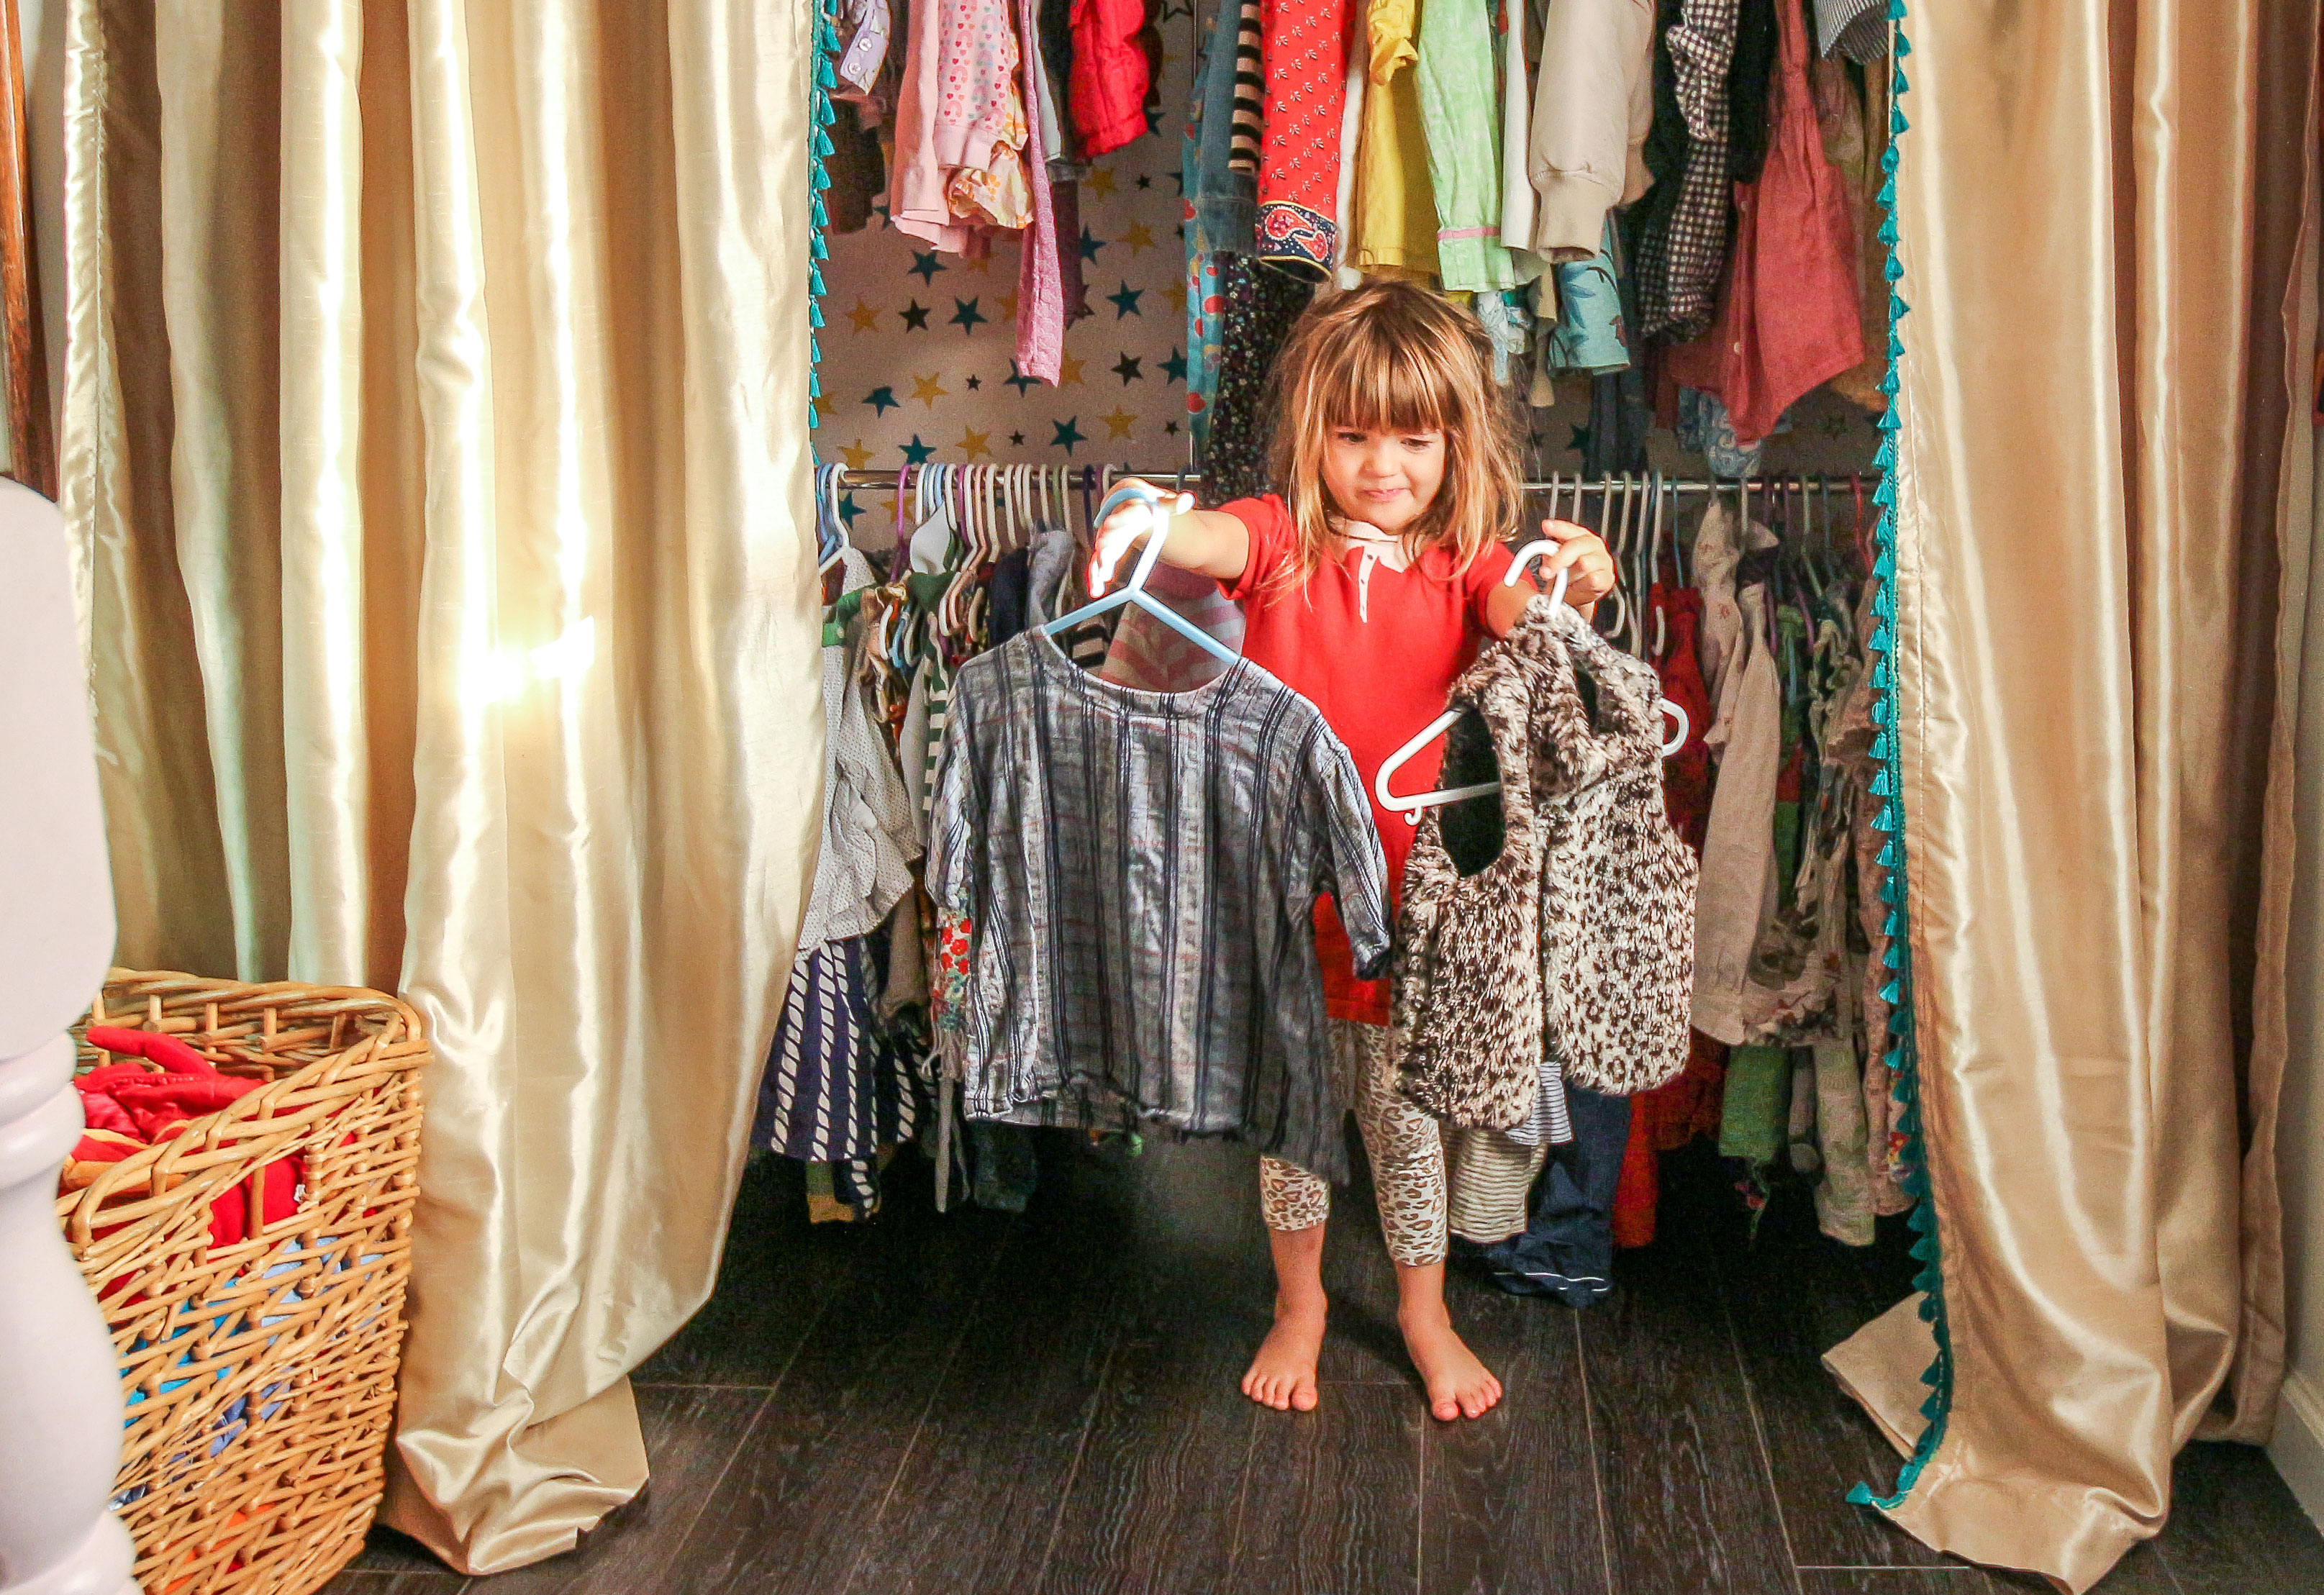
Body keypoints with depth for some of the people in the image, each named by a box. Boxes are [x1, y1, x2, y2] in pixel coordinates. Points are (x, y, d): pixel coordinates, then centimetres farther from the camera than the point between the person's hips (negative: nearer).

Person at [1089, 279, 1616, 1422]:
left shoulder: (1465, 564, -1)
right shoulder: (1279, 540, -4)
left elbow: (1520, 613, -21)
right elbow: (1210, 541, -25)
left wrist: (1574, 592, -44)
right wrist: (1149, 525, -48)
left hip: (1407, 885, 0)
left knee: (1404, 1106, 15)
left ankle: (1424, 1309, 38)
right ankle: (1299, 1301, 39)